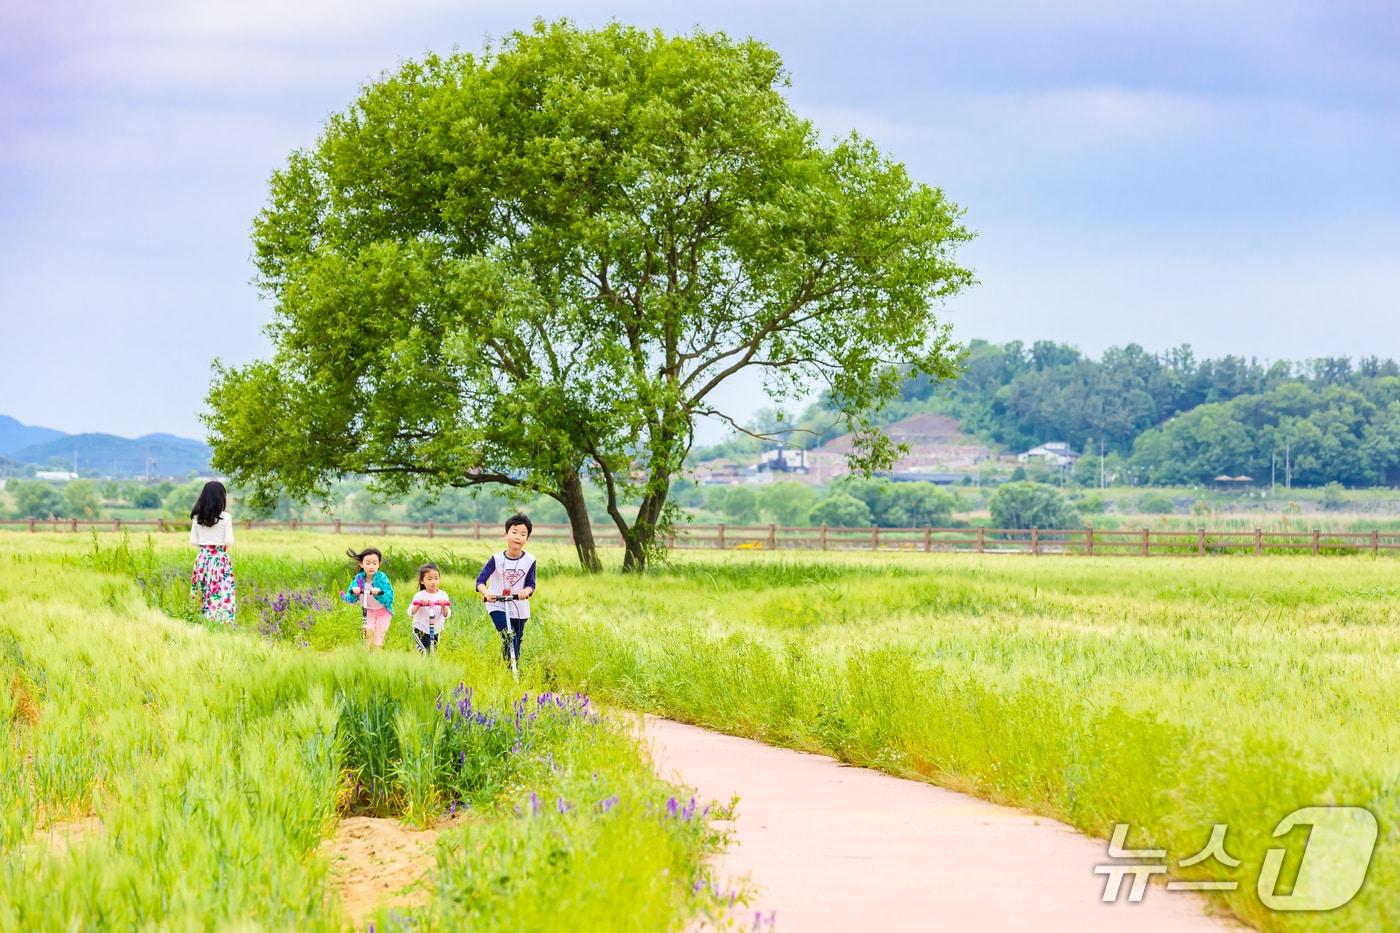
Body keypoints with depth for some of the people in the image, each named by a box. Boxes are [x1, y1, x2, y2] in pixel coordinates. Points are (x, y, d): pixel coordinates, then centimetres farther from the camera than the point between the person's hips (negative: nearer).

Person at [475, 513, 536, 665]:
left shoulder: (529, 561, -6)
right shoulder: (496, 559, -11)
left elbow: (531, 584, -4)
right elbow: (480, 580, -15)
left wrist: (526, 591, -29)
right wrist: (486, 592, -38)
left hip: (519, 609, 3)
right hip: (498, 606, -3)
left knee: (516, 644, 10)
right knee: (509, 637, -22)